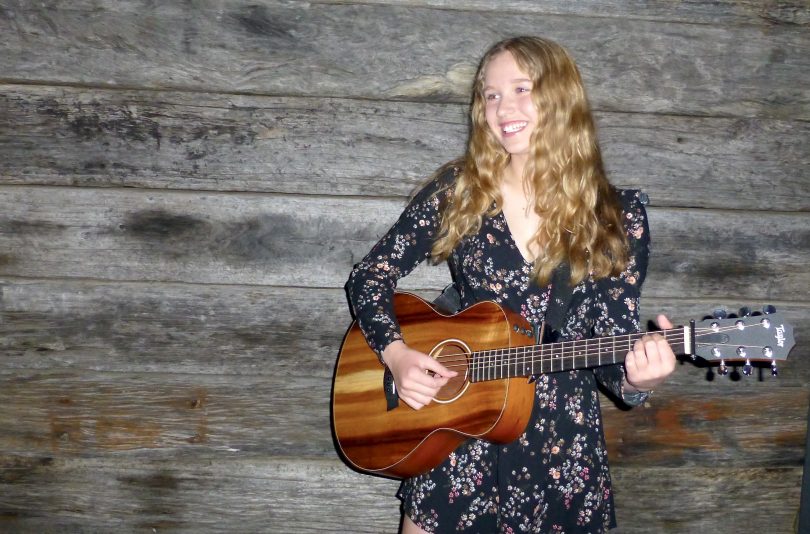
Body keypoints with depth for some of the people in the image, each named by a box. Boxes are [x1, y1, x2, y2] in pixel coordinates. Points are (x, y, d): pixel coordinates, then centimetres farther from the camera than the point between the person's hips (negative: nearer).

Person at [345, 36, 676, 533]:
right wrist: (396, 355, -14)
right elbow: (368, 277, 0)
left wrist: (636, 380, -26)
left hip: (565, 443, 1)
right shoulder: (456, 192, -6)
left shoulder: (618, 216, -7)